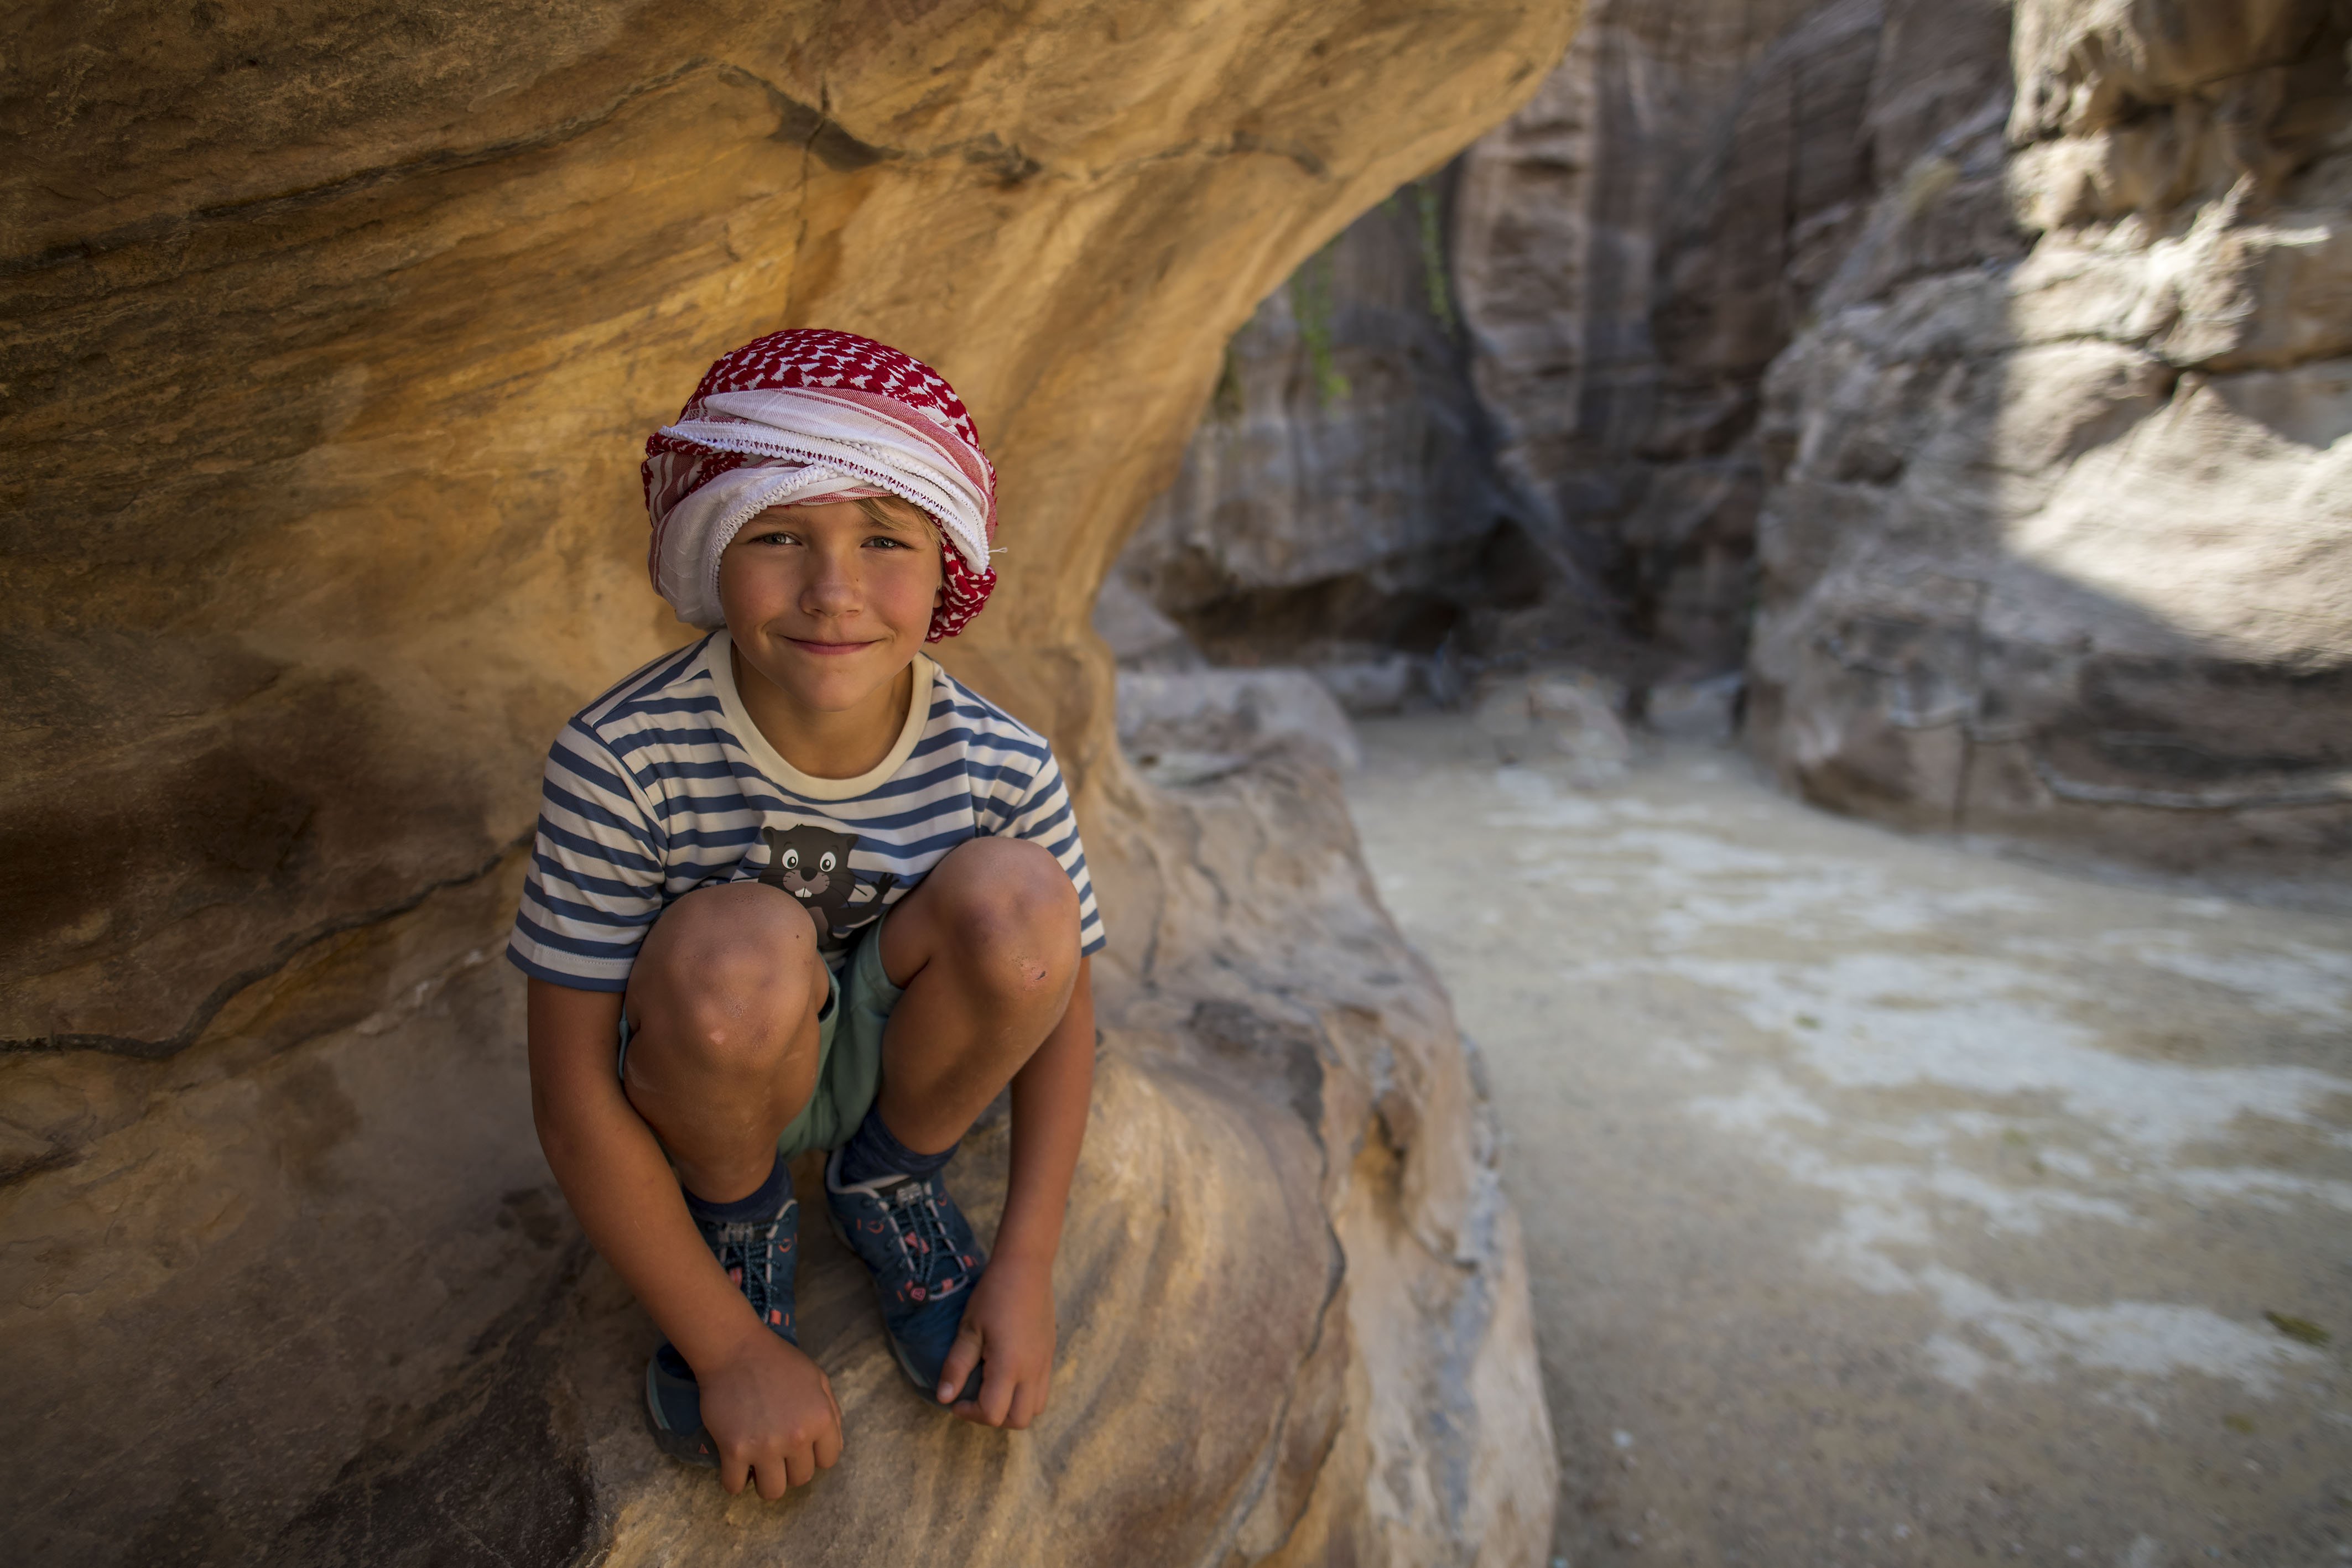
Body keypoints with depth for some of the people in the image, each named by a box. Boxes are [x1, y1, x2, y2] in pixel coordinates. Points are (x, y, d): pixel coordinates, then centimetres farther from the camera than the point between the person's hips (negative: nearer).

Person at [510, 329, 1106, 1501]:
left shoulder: (1000, 768, -21)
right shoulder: (620, 762, -28)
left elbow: (1057, 999, -6)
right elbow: (572, 1098, -21)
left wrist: (1025, 1269, -11)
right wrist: (733, 1350, -18)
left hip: (888, 1056, 2)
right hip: (705, 1081, -2)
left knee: (1016, 899, -28)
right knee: (741, 948, -36)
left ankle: (890, 1182, 2)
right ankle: (736, 1222, -1)